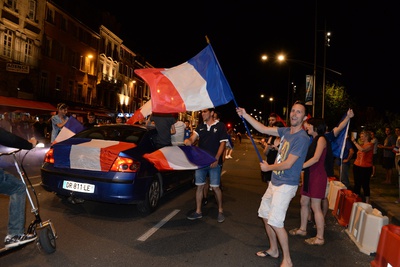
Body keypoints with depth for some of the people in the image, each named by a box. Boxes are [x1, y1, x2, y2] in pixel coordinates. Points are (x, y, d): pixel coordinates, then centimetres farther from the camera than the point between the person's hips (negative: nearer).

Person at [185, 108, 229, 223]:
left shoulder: (220, 126, -2)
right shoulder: (200, 126, 11)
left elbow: (222, 143, -5)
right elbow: (193, 137, -1)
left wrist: (216, 159, -14)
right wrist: (189, 141, -26)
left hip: (214, 162, -4)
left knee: (215, 187, -1)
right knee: (199, 186, 8)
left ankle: (220, 211, 18)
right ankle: (198, 211, 19)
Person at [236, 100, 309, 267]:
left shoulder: (302, 138, -18)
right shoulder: (286, 131, 6)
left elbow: (288, 164, -21)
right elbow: (263, 129, 9)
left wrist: (268, 167, -6)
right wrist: (245, 115, 2)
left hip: (286, 185, -9)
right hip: (274, 182, 9)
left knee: (275, 222, -11)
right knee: (265, 215, 16)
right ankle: (273, 250, 34)